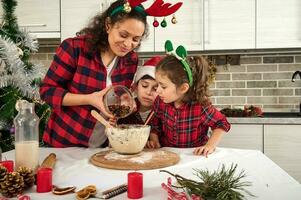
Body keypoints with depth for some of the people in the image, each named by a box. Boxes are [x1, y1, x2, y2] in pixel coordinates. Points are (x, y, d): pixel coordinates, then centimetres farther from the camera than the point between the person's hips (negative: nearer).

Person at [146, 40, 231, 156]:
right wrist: (154, 140, -5)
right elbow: (155, 125, 10)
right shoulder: (160, 102, -7)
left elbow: (222, 124, -6)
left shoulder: (200, 107, -20)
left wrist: (210, 146, -16)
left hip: (194, 155, -3)